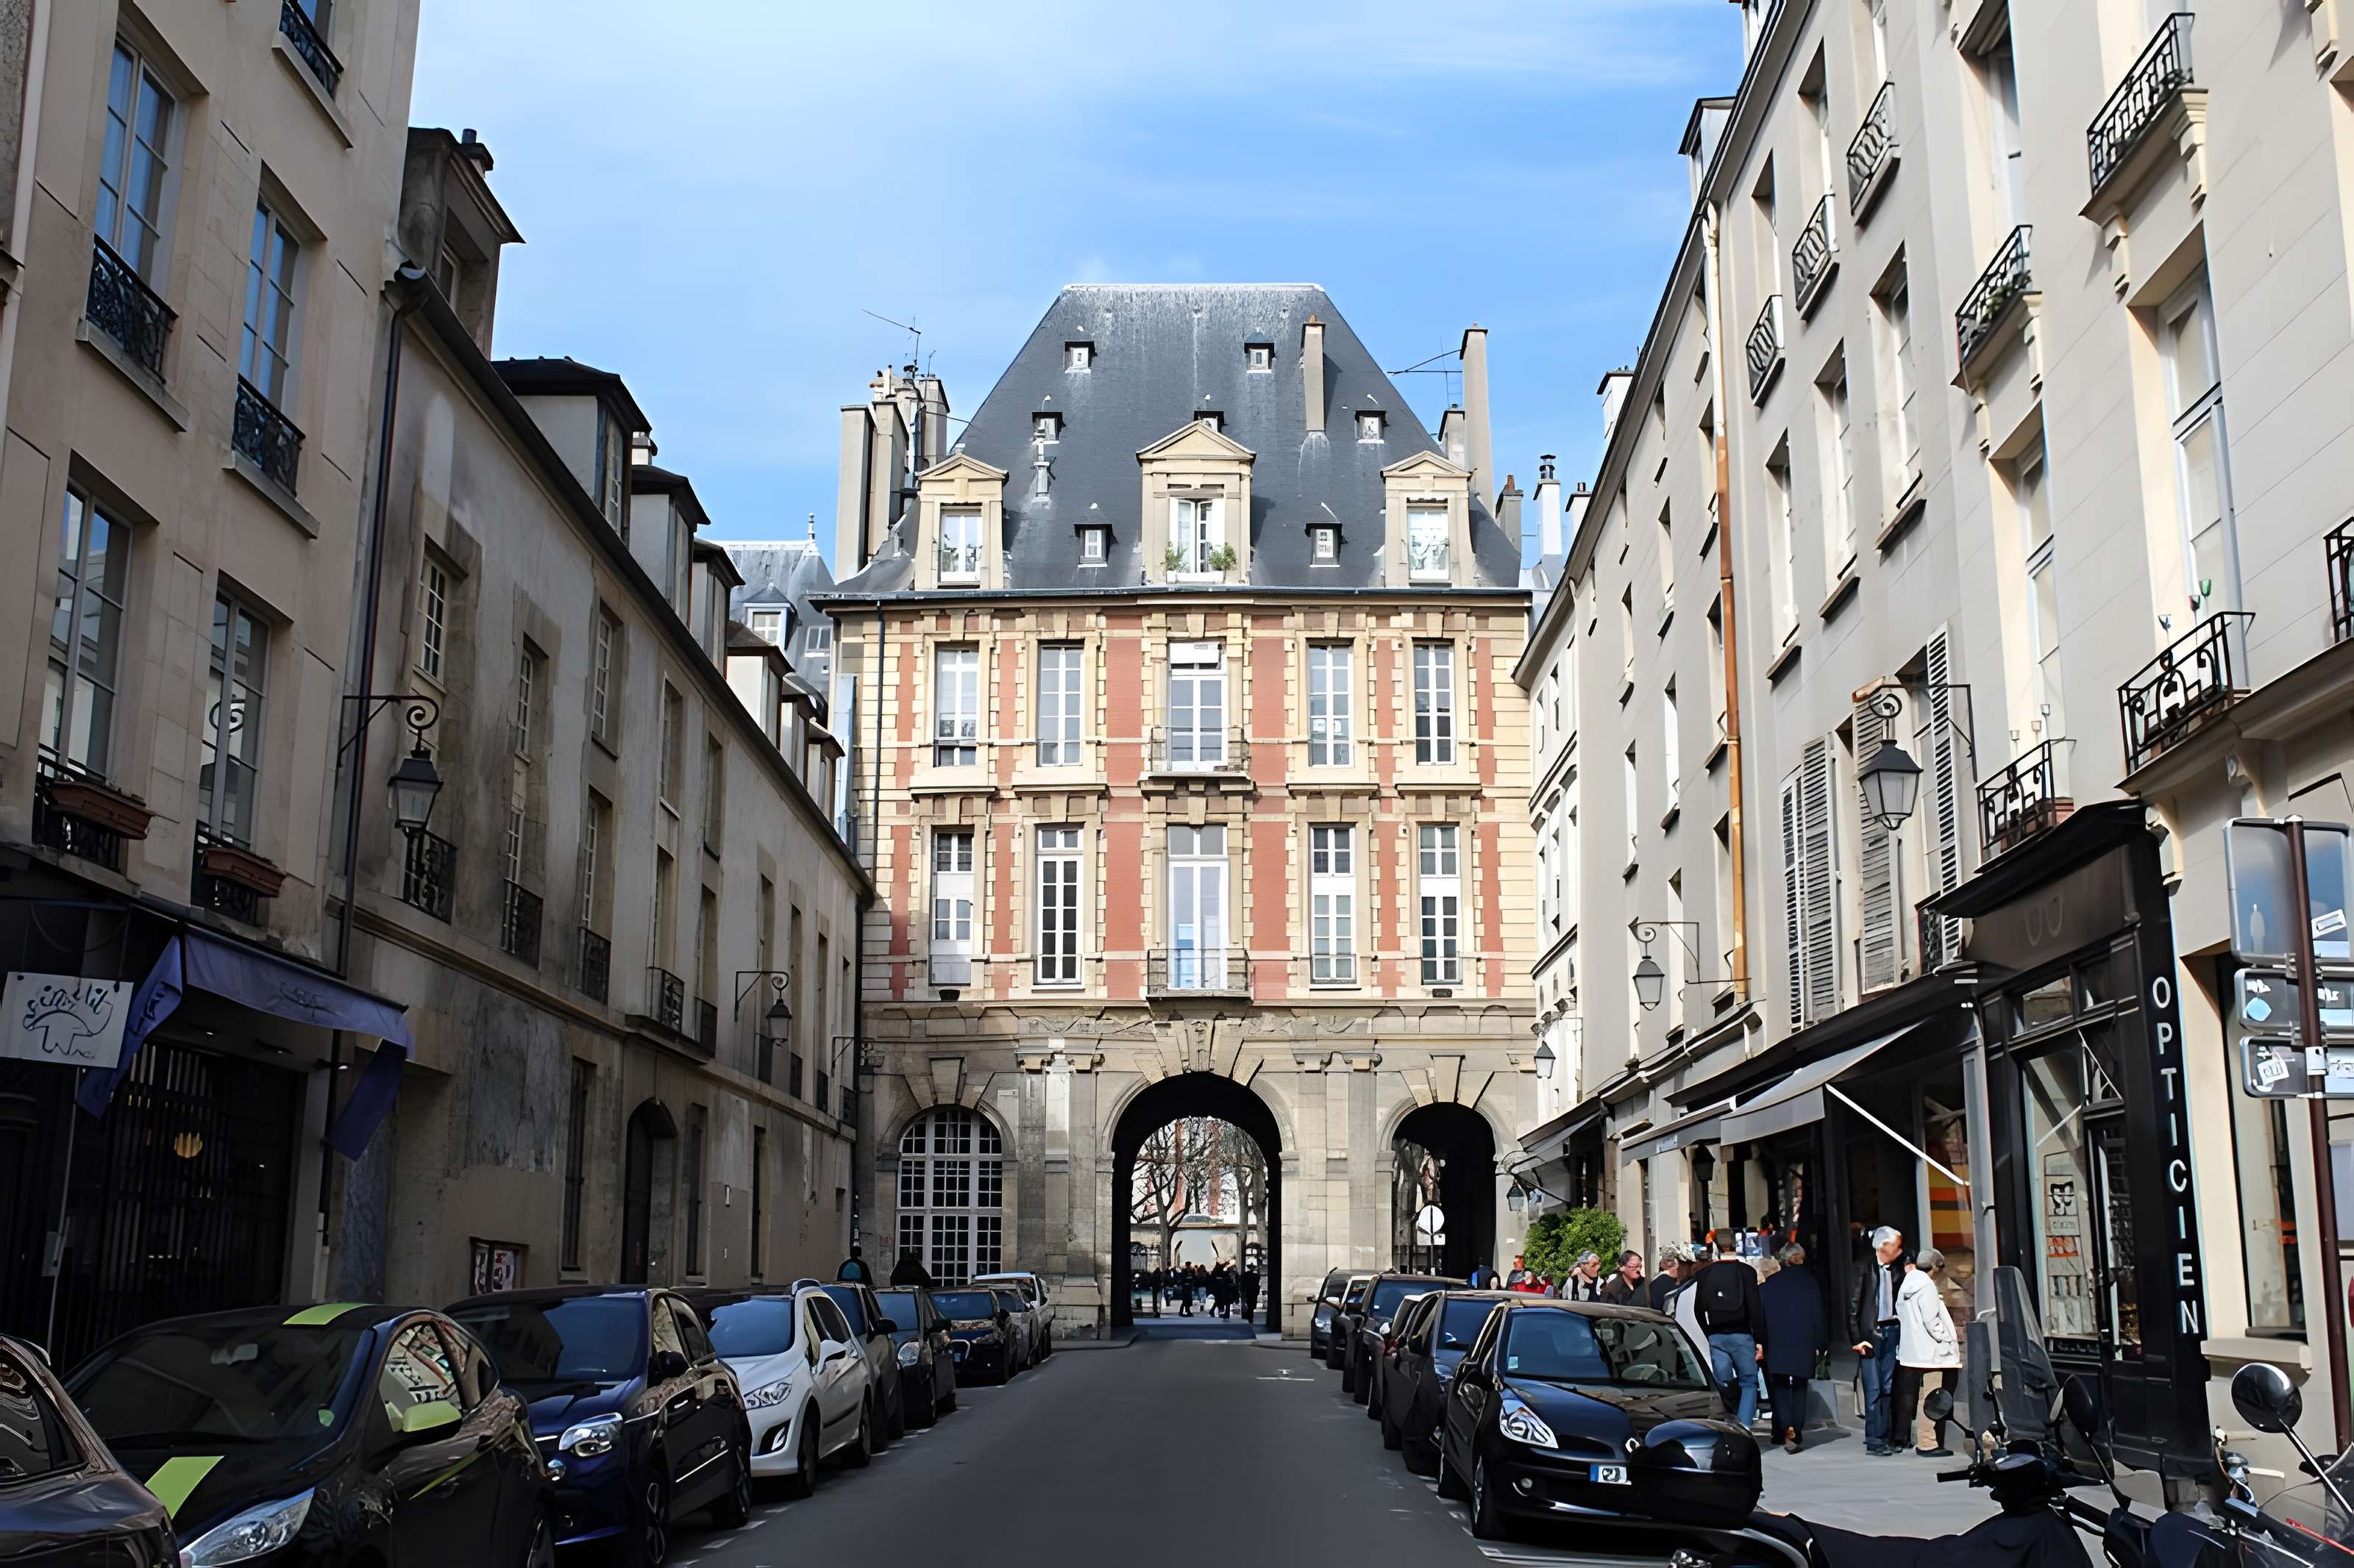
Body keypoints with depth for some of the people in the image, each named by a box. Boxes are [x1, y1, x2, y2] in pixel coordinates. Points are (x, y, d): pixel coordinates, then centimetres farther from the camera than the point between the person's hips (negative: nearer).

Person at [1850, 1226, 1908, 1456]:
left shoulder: (1896, 1269, 7)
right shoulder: (1864, 1269, -7)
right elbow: (1853, 1306, -7)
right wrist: (1856, 1339, -10)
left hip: (1891, 1331, 5)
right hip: (1870, 1333, -5)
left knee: (1888, 1388, 8)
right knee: (1873, 1389, -4)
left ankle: (1884, 1437, 14)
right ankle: (1873, 1440, 0)